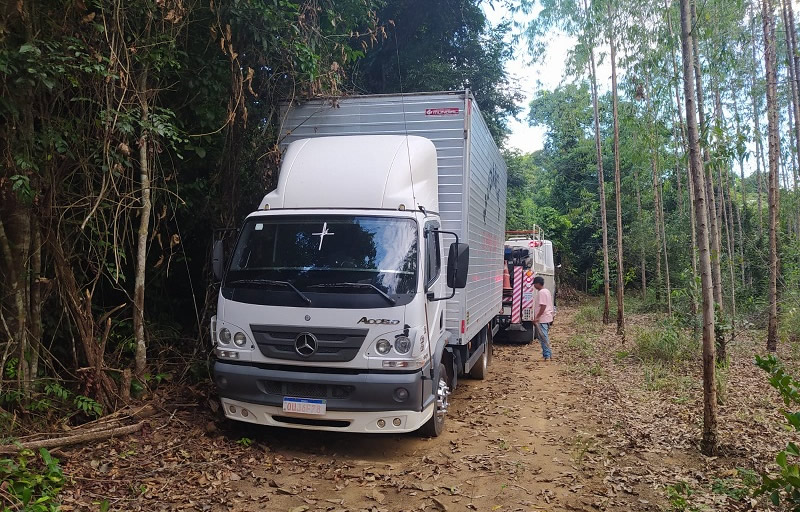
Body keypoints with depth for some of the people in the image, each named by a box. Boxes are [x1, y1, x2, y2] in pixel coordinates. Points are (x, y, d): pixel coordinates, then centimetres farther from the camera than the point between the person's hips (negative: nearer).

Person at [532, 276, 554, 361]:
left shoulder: (541, 292, -17)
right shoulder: (547, 291, 15)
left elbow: (543, 306, -23)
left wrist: (537, 317, -20)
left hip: (542, 319, -10)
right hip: (547, 318, 10)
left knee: (543, 337, -6)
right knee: (545, 337, 16)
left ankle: (547, 355, -4)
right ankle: (548, 354, 21)